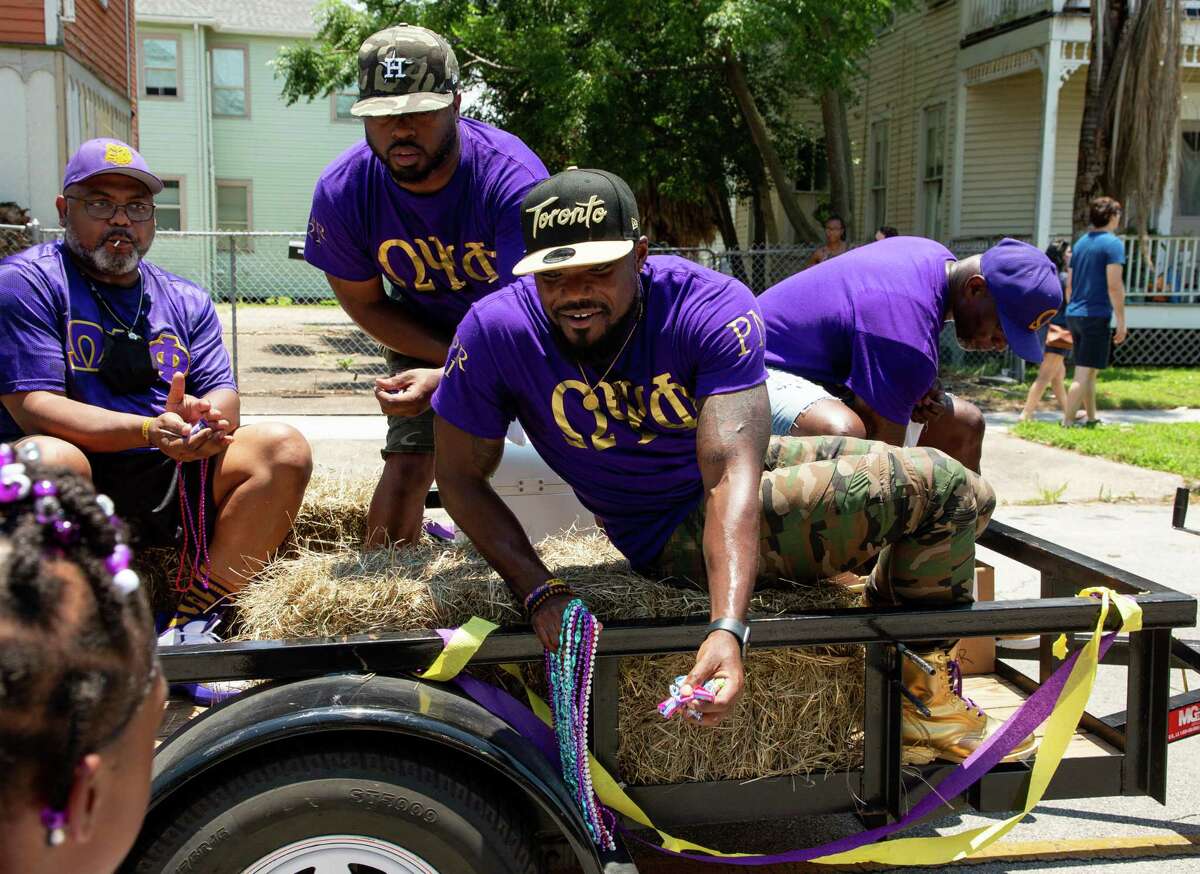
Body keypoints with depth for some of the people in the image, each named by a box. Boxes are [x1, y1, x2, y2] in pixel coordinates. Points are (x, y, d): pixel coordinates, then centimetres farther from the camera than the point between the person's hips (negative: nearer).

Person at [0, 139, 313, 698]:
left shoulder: (186, 300, 15)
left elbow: (223, 396, 4)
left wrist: (205, 418, -23)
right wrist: (150, 430, -27)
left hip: (170, 490, 5)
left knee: (284, 449, -14)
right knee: (49, 459, -37)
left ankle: (196, 616, -16)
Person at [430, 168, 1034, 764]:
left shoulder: (714, 307, -25)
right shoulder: (495, 331, -23)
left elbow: (730, 470, -36)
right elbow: (461, 477, -13)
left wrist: (728, 628, -49)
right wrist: (540, 592, -26)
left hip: (746, 466, 3)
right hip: (674, 533, -3)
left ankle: (916, 671, 26)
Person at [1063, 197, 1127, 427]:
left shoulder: (1080, 243, 13)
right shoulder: (1113, 243, -10)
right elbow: (1114, 286, -17)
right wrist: (1121, 321, -13)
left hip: (1074, 315, 8)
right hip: (1096, 315, -8)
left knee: (1089, 372, 18)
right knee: (1084, 373, -6)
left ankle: (1092, 419, 27)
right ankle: (1067, 423, -10)